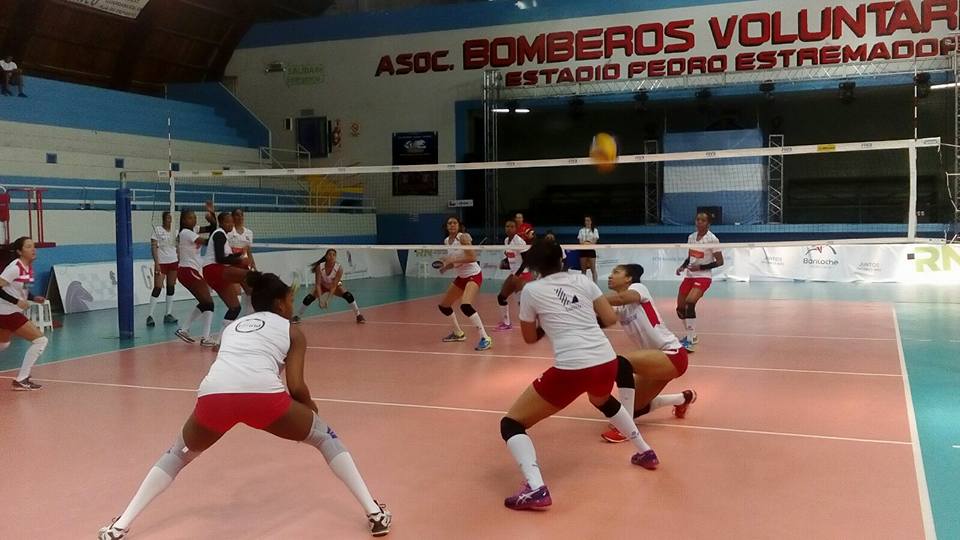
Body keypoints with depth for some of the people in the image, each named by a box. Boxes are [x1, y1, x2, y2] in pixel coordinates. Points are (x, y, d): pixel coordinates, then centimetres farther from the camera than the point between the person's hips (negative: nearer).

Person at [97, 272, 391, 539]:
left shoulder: (233, 326, 34)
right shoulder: (292, 331, 21)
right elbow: (296, 386, 11)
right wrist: (310, 407, 32)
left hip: (213, 393, 3)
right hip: (262, 393, -3)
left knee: (178, 454, 31)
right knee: (325, 437, 20)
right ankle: (375, 513, 17)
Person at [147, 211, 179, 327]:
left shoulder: (174, 230, 9)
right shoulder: (157, 229, -5)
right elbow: (154, 247, -9)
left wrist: (179, 262, 12)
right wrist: (156, 263, -16)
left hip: (173, 262, 5)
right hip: (161, 263, -5)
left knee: (171, 288, 6)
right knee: (157, 288, -9)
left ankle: (169, 315, 13)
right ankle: (150, 316, -4)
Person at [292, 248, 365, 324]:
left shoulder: (339, 268, -30)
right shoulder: (320, 267, -29)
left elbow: (334, 285, -31)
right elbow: (318, 284, -29)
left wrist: (328, 297, -41)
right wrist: (320, 298, -41)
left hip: (336, 286, -1)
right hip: (322, 286, 1)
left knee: (348, 296, -25)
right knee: (308, 298, -17)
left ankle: (359, 316, -10)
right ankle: (297, 317, 3)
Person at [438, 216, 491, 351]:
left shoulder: (463, 237, -16)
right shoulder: (446, 241, 6)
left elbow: (472, 257, -25)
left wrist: (453, 261, -28)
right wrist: (446, 265, -3)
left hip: (473, 275, -9)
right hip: (461, 277, 9)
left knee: (465, 306, -31)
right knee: (443, 306, 16)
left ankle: (485, 338, -26)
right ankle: (458, 333, 36)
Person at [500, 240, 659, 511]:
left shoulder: (531, 290, 4)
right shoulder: (581, 280, 13)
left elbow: (530, 337, 16)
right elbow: (610, 319, 13)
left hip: (571, 369, -5)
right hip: (607, 362, 6)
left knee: (511, 423, 5)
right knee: (603, 400, 43)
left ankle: (536, 488, -16)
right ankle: (644, 451, 48)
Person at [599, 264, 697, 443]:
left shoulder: (638, 288, -10)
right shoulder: (619, 307, 10)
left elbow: (622, 297, -34)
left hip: (673, 355, -9)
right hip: (656, 359, 9)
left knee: (622, 364, -31)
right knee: (634, 409, 12)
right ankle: (683, 398, 36)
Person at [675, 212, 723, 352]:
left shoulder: (712, 239, -11)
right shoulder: (691, 237, 7)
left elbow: (719, 262, -10)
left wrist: (700, 267, -19)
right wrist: (682, 266, 1)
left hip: (703, 277, -7)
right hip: (689, 276, 7)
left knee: (689, 303, -28)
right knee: (680, 308, 7)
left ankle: (690, 342, -23)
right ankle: (691, 336, 30)